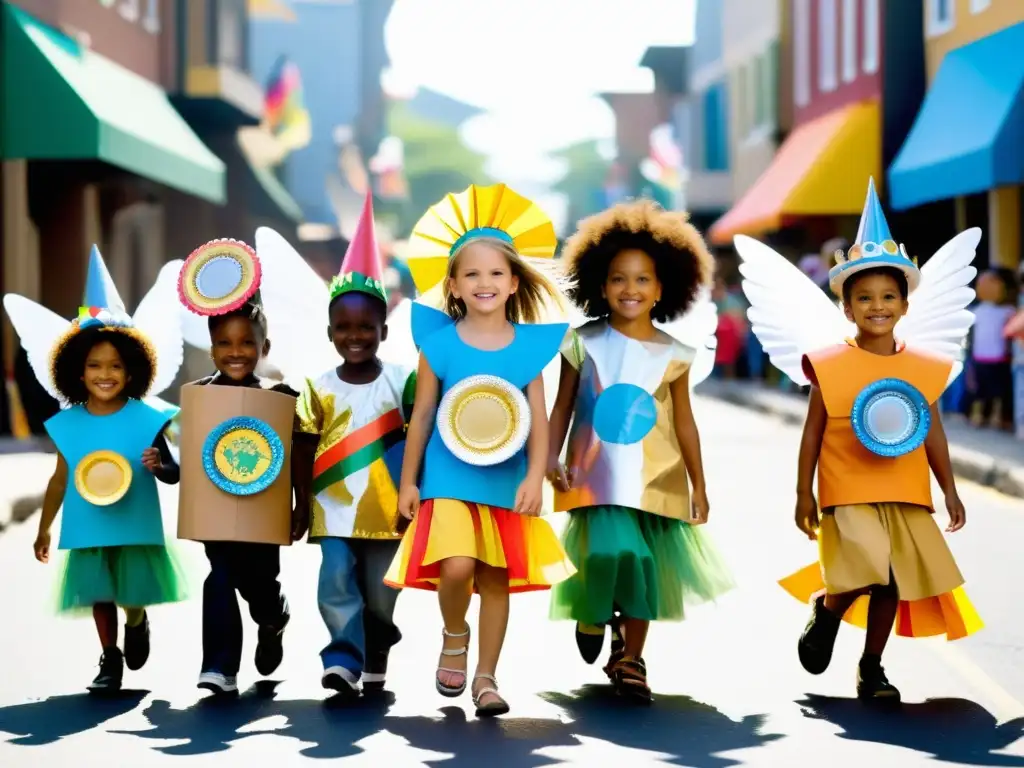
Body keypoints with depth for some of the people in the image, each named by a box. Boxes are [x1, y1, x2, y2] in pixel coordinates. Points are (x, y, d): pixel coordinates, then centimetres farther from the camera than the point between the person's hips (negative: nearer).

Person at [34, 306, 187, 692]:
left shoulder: (145, 419, -8)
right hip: (88, 528, 2)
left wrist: (158, 467, -28)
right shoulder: (67, 423, -1)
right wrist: (44, 529, 11)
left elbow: (174, 473, -4)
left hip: (136, 526, -2)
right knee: (99, 593, 7)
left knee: (133, 592, 3)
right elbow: (60, 478, 8)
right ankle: (110, 660, 22)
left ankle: (137, 625, 38)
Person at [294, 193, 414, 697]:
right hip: (334, 509, 0)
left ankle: (375, 666, 22)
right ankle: (343, 659, -18)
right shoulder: (319, 389, 2)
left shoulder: (401, 382, 0)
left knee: (379, 594, 8)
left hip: (386, 509, 0)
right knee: (336, 584, -16)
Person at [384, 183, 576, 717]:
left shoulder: (528, 345, 0)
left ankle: (486, 677, 18)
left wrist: (536, 477, -10)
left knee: (497, 580, 6)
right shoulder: (439, 343, -3)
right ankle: (455, 635, 10)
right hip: (449, 479, -2)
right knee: (456, 567, -20)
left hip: (506, 482, 2)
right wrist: (408, 480, 2)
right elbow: (422, 415, 2)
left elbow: (539, 417, 0)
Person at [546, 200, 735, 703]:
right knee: (610, 552, -20)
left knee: (642, 570, 4)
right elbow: (563, 406, 4)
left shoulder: (674, 354, 3)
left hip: (656, 478, 2)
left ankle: (629, 660, 18)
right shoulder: (585, 343, 0)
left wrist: (699, 486, 8)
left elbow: (684, 422, 8)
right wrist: (551, 458, -7)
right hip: (598, 475, -2)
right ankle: (592, 618, 11)